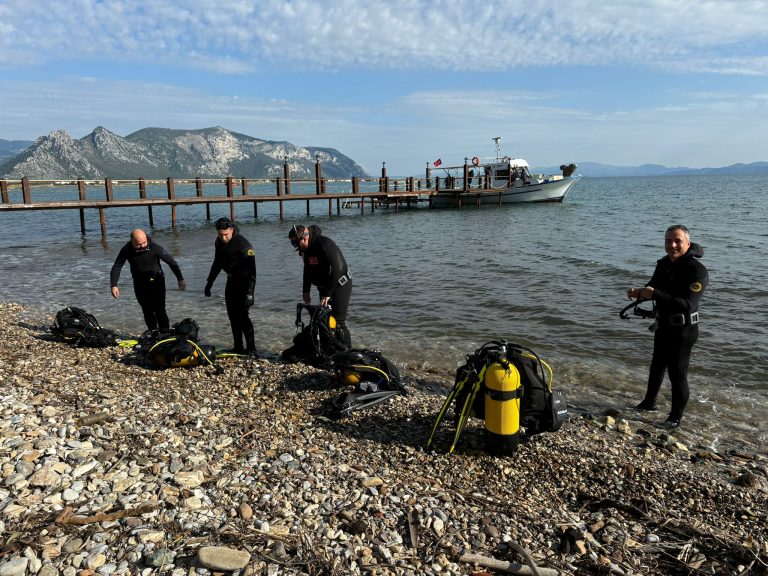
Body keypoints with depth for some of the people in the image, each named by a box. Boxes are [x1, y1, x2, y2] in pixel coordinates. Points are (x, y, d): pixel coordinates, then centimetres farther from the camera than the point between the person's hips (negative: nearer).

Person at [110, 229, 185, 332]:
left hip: (156, 281, -3)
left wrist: (180, 279, -13)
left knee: (159, 310, -10)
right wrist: (113, 285, -23)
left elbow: (171, 262, -14)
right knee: (147, 311, 8)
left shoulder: (154, 247, -21)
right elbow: (116, 267, -11)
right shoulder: (127, 250, -14)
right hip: (139, 284, 3)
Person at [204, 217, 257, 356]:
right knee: (232, 314, 10)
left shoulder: (243, 244, -23)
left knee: (242, 314, -13)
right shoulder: (219, 242, 1)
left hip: (244, 281, -8)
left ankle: (251, 349, -5)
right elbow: (217, 263, 17)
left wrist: (250, 293, -32)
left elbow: (251, 270, -26)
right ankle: (238, 347, 19)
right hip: (231, 280, 8)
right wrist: (209, 282, 19)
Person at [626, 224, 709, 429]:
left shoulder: (697, 270, -22)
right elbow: (653, 287, 17)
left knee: (677, 372, 0)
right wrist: (639, 292, -7)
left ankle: (676, 417, 16)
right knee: (657, 366, 23)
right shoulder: (664, 264, 3)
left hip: (683, 330, -8)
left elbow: (687, 305, -31)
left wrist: (654, 294, -35)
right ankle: (649, 402, 42)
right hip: (663, 326, 8)